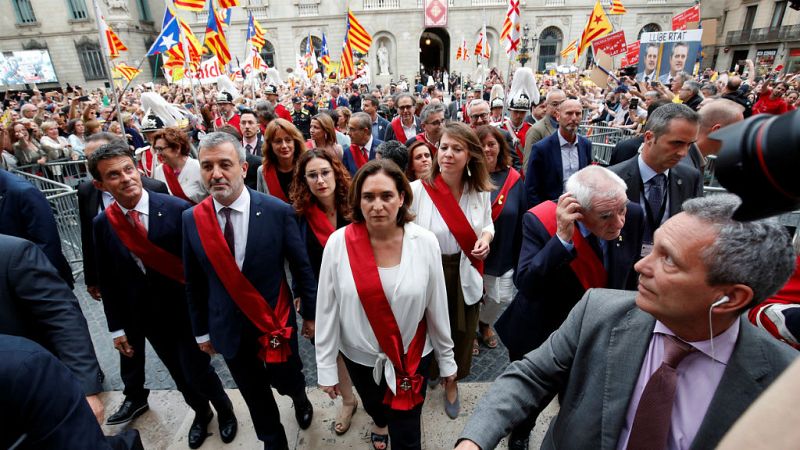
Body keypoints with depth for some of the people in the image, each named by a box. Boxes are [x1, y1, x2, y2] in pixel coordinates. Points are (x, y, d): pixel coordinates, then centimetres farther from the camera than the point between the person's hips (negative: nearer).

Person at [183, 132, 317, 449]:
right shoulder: (191, 219, -8)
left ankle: (301, 399, 55)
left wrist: (310, 314, -1)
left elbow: (302, 268, -8)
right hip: (229, 329, 2)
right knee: (256, 397, 19)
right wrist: (201, 330, 9)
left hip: (276, 322, -2)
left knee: (287, 382, 19)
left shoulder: (277, 211, -17)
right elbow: (194, 282, 2)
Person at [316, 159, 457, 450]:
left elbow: (437, 307, -7)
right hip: (359, 356, 2)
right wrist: (326, 367, -3)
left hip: (411, 356, -1)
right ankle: (381, 423, 66)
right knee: (374, 406, 30)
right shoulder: (338, 243, -18)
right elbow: (327, 309, -9)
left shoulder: (425, 242, -18)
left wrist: (446, 359, 3)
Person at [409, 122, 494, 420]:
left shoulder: (480, 190, -5)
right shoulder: (417, 189, -18)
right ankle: (425, 376, 51)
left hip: (465, 276, 4)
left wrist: (486, 238, -10)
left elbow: (487, 225, 11)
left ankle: (452, 382, 50)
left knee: (461, 334, 20)